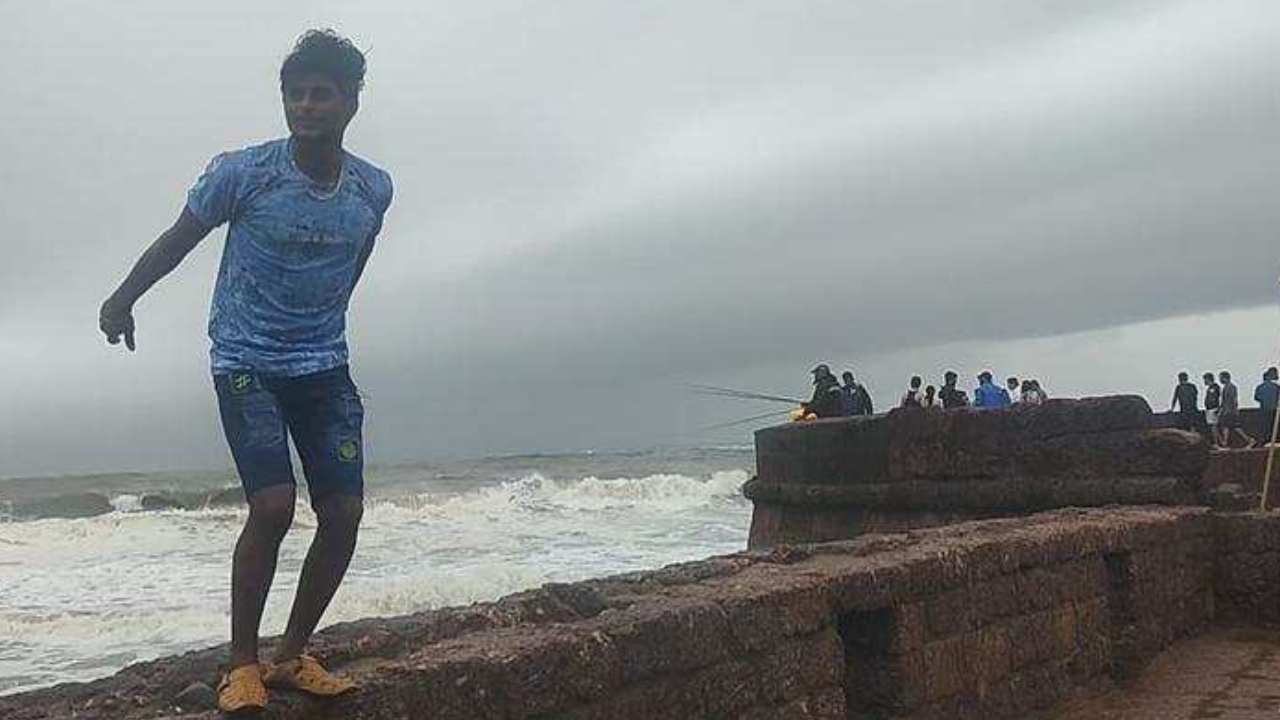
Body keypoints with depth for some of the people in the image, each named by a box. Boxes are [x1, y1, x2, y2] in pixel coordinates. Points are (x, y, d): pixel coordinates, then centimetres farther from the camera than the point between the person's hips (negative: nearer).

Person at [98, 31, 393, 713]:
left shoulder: (374, 189, -4)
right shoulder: (242, 172, -13)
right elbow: (178, 239, 3)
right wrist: (123, 298, 15)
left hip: (325, 365, 4)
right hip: (246, 363, -4)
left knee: (344, 513, -4)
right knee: (272, 504, -18)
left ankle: (292, 656, 14)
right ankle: (242, 663, 0)